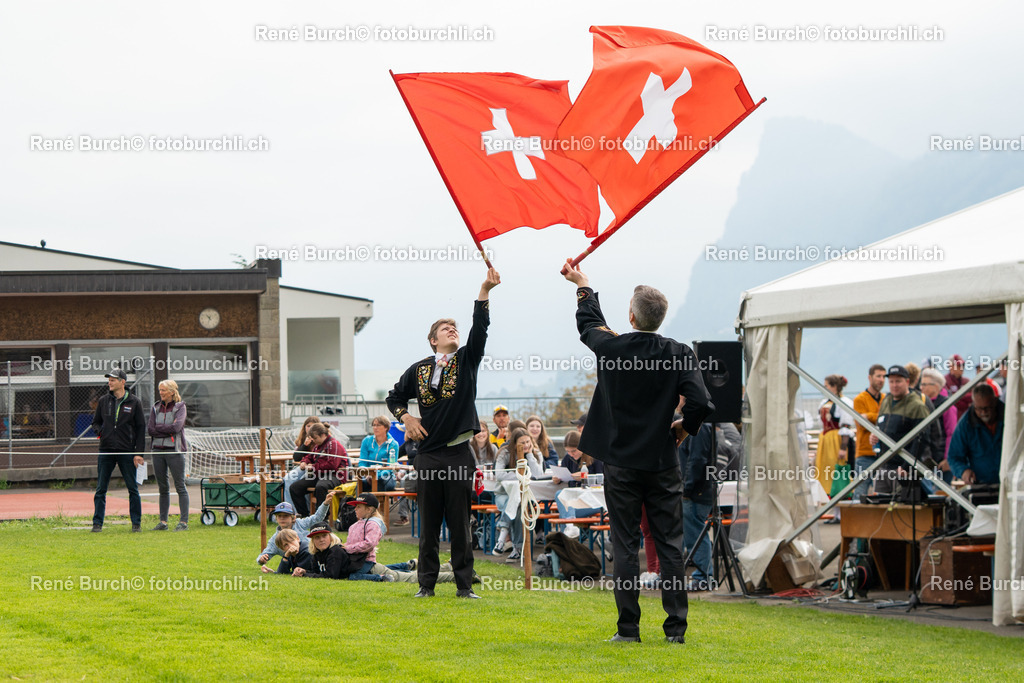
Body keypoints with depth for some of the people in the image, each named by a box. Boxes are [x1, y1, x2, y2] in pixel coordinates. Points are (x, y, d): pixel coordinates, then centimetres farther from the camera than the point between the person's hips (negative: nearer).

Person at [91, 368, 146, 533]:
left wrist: (139, 453, -6)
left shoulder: (134, 402, 1)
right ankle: (97, 523, 5)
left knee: (133, 489, 2)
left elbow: (141, 428, 0)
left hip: (127, 451, -2)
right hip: (106, 451, 2)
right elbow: (95, 422, 20)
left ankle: (136, 523, 9)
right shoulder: (103, 401, 8)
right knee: (100, 489, 1)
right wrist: (100, 431, -4)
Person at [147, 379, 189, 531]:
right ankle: (163, 521, 11)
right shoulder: (156, 407, 12)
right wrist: (168, 431, -9)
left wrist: (158, 427, -6)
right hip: (158, 450, 5)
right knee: (163, 488, 8)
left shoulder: (180, 407, 0)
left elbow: (177, 427, -15)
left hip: (175, 450, -5)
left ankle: (183, 521, -4)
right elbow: (150, 430, 1)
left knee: (180, 487, -4)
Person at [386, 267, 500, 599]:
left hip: (459, 454, -1)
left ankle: (464, 584, 5)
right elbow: (395, 397, 24)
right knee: (429, 524, 4)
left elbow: (480, 327, -8)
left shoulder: (467, 360, 7)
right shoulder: (418, 369, 10)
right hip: (428, 455, 1)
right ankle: (427, 583, 10)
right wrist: (406, 418, 5)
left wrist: (485, 290, -20)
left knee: (460, 524, 0)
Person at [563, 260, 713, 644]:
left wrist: (583, 286, 34)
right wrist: (683, 428, 5)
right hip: (663, 464, 0)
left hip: (622, 464, 0)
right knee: (670, 544, 5)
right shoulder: (679, 354, -8)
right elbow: (700, 403, -17)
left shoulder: (611, 348, -6)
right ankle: (676, 627, 4)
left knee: (625, 546, 4)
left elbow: (589, 324, 17)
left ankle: (628, 628, 3)